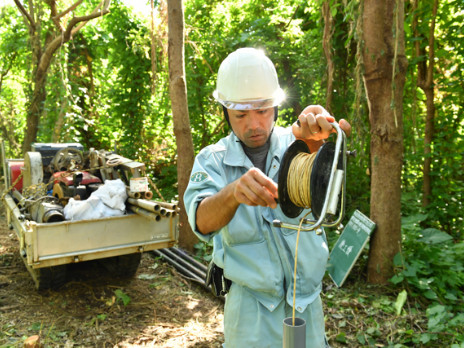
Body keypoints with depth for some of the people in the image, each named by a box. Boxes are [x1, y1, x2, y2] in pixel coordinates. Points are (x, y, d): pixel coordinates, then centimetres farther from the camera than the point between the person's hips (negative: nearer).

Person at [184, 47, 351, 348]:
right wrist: (233, 193, -48)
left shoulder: (293, 144, -7)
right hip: (249, 306, 0)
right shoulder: (212, 160, -8)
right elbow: (202, 223, -26)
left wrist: (314, 140, -52)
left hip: (307, 300, 1)